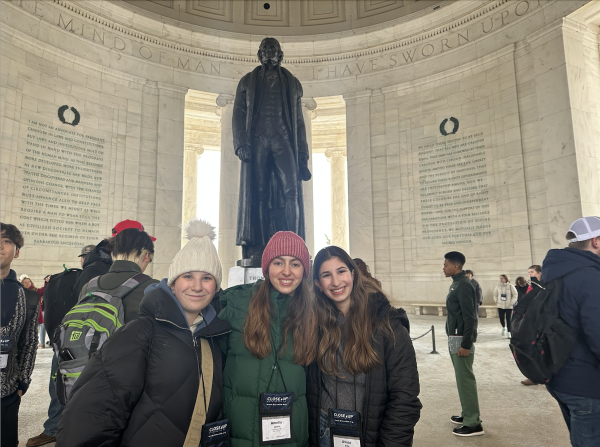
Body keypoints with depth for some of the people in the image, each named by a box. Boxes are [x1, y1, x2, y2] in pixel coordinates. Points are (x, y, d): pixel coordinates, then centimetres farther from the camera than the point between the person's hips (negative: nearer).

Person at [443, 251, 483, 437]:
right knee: (461, 378, 17)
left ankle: (473, 423, 6)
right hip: (454, 338, 10)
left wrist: (466, 344, -21)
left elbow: (469, 318, -20)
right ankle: (467, 414, 28)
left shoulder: (464, 285, -18)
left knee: (465, 379, -3)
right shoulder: (456, 284, 11)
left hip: (461, 340, -10)